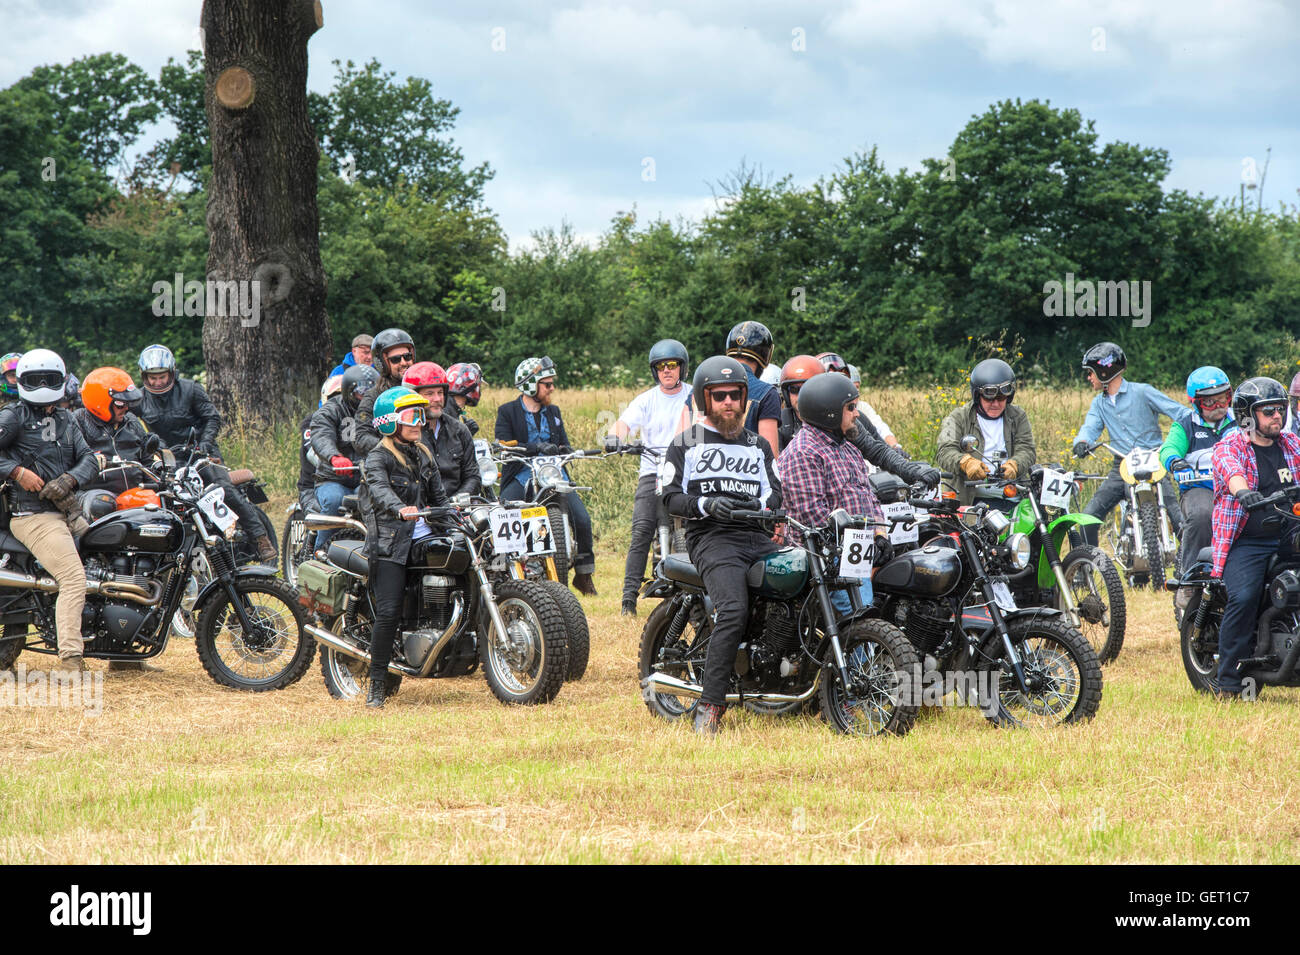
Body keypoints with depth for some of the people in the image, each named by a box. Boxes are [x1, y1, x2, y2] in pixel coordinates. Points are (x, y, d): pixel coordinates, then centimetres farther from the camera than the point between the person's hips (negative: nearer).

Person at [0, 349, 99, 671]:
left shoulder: (66, 419, 19)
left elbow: (88, 459, 10)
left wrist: (69, 479, -11)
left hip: (66, 510, 8)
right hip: (33, 515, -8)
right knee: (74, 579, -23)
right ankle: (70, 660, -29)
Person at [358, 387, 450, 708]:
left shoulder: (423, 454, 18)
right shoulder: (379, 456, -6)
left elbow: (437, 496, 25)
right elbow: (379, 489, -25)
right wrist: (400, 510, -44)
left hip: (420, 541, 7)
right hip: (389, 544, -7)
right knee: (389, 612, -15)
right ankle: (377, 684, -11)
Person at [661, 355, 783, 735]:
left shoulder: (758, 445, 25)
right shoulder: (685, 444, 12)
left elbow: (774, 490, 15)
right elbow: (671, 498, 4)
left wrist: (763, 503, -9)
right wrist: (706, 504, -15)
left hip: (756, 535, 5)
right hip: (712, 537, -5)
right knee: (734, 610, -31)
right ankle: (710, 704, -31)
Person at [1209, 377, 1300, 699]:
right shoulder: (1230, 447, -4)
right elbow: (1230, 469, -25)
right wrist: (1244, 492, -48)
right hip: (1245, 541, -5)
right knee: (1243, 598, -24)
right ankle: (1229, 682, -16)